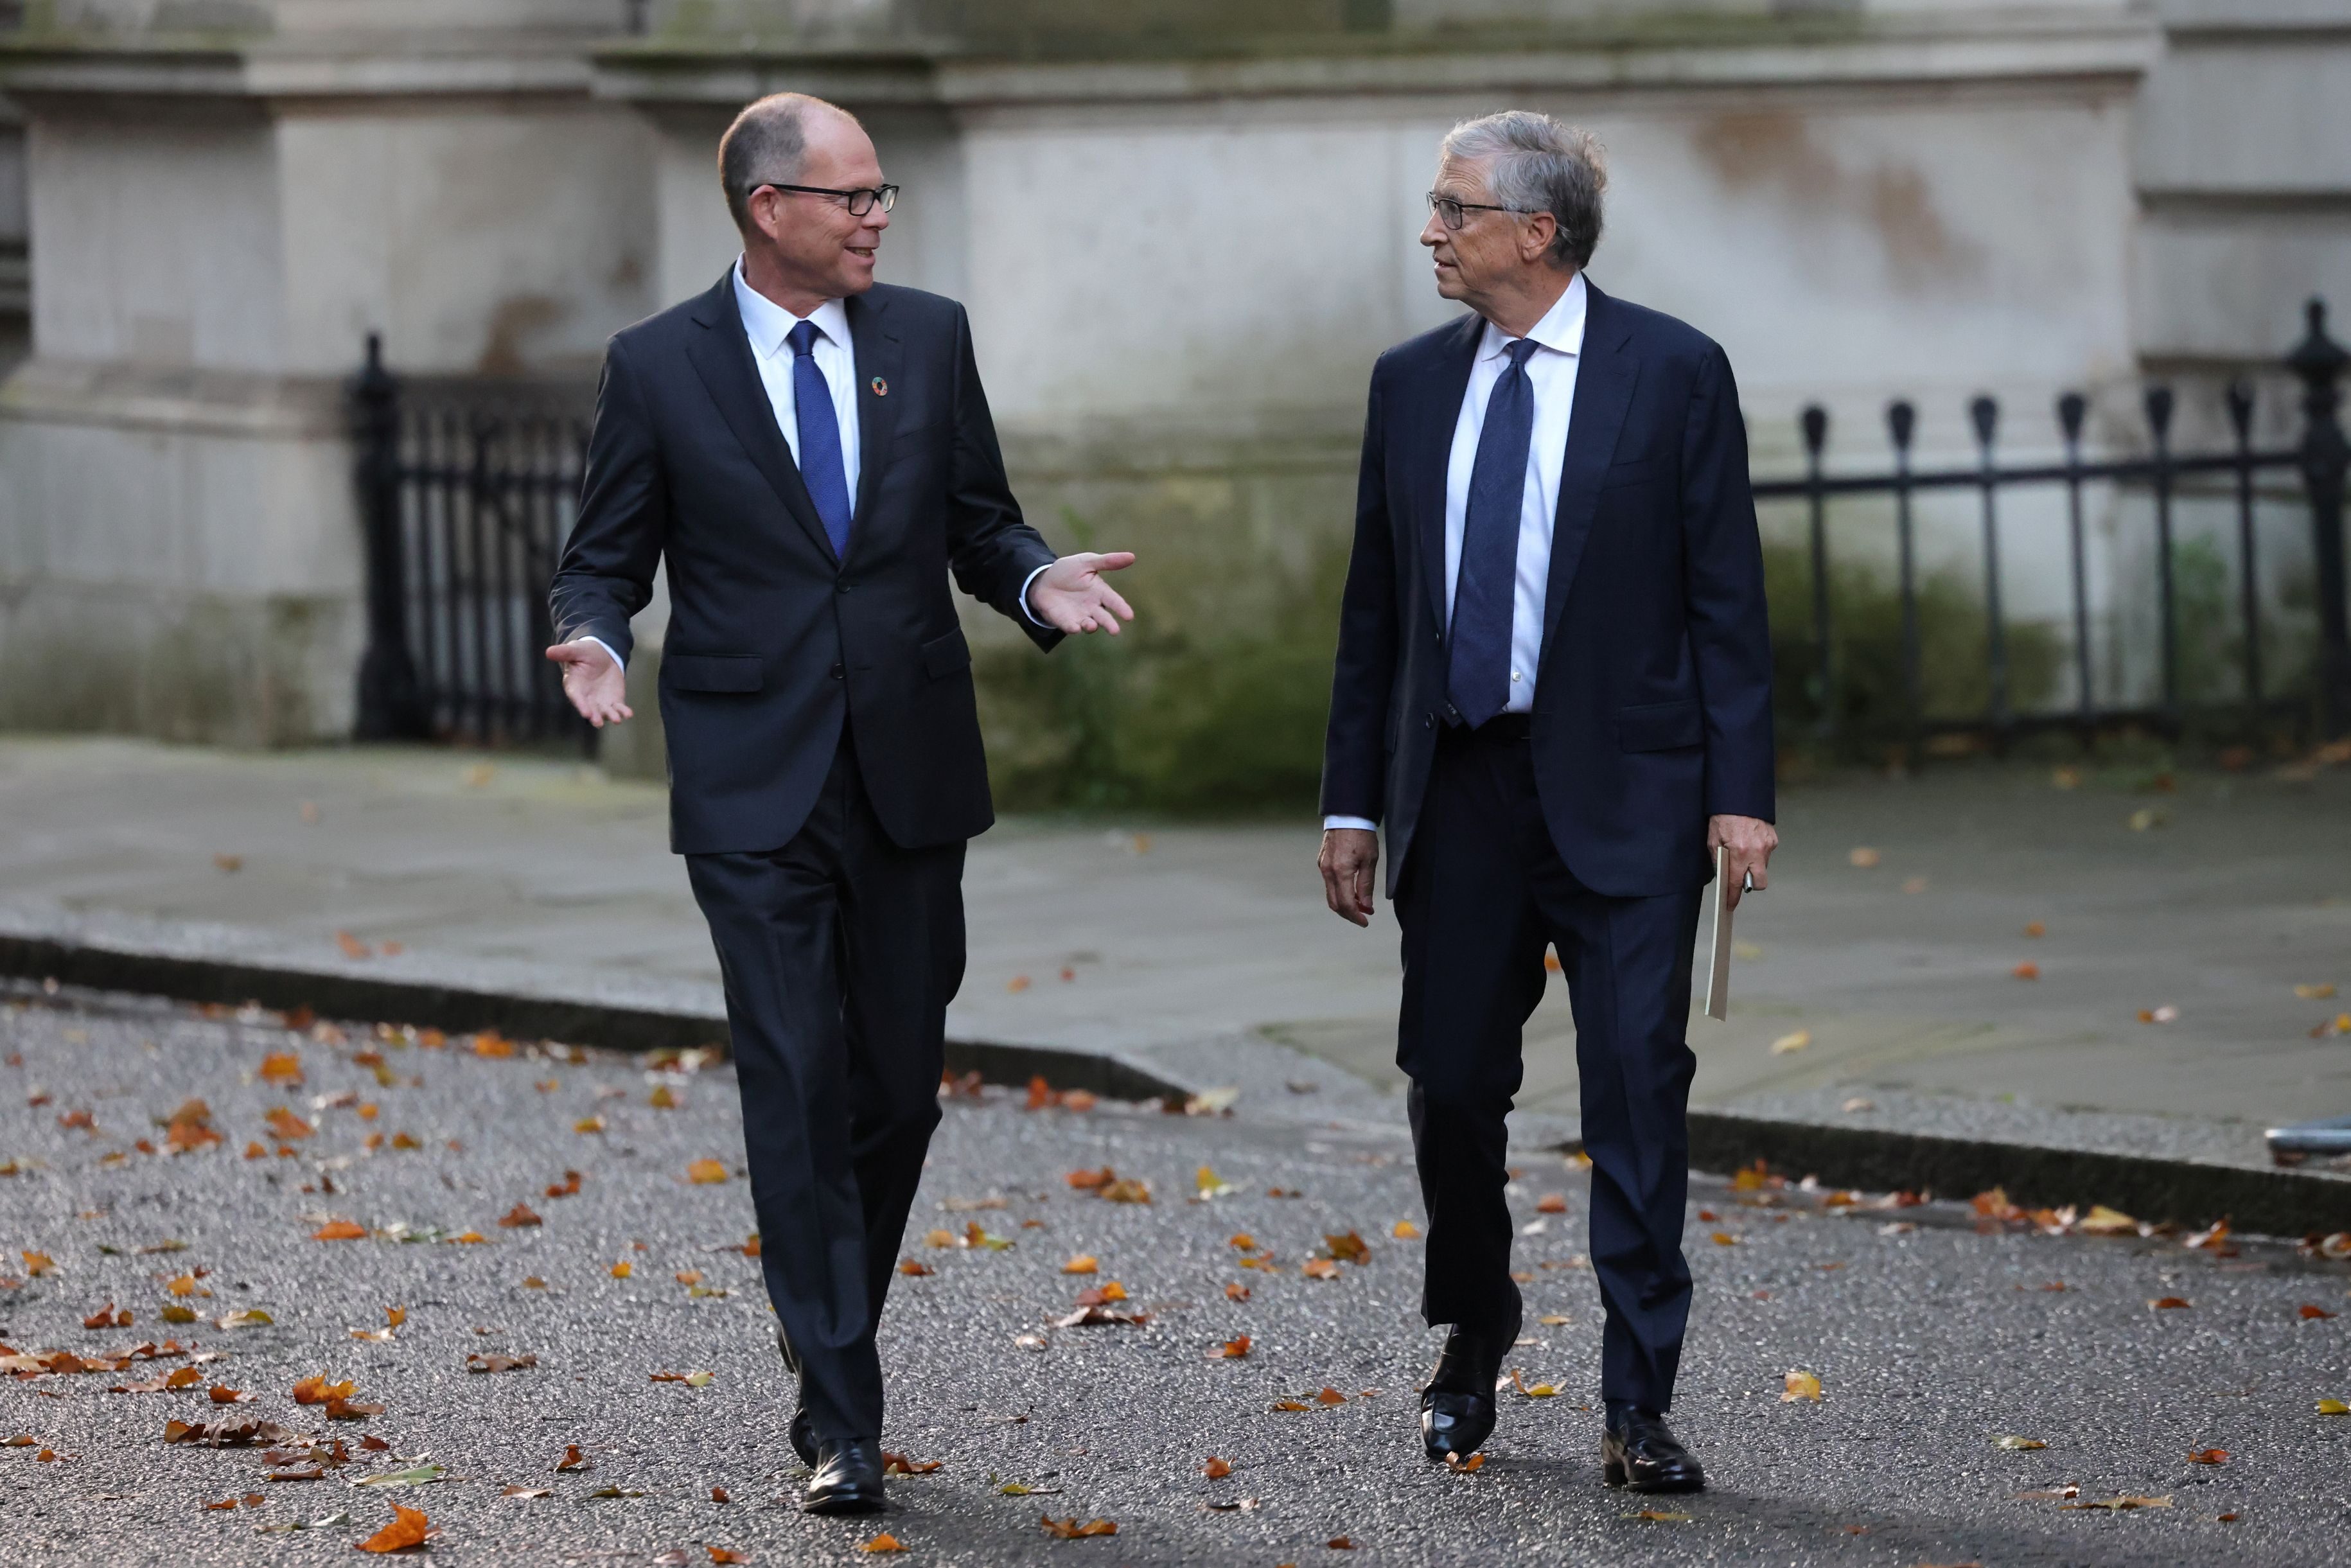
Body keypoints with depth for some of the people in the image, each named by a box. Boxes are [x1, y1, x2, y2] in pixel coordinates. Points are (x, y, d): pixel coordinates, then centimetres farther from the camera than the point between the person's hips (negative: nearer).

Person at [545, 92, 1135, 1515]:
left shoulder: (930, 338, 7)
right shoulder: (661, 368, -1)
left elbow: (980, 525, 12)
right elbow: (606, 559, 5)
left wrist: (1038, 583, -9)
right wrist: (594, 639, -16)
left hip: (909, 772, 3)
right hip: (755, 787, -3)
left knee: (900, 1083, 8)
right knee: (797, 1092, -8)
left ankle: (832, 1336, 29)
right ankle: (841, 1421, -7)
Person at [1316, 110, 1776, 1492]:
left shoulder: (1674, 373, -3)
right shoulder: (1413, 383, 10)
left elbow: (1727, 595, -4)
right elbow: (1375, 607, 13)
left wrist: (1740, 793, -10)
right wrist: (1353, 803, 9)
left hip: (1621, 792, -4)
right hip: (1459, 792, 4)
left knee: (1639, 1092, -6)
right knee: (1452, 1084, 7)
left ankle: (1640, 1408, -4)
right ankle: (1473, 1350, 29)